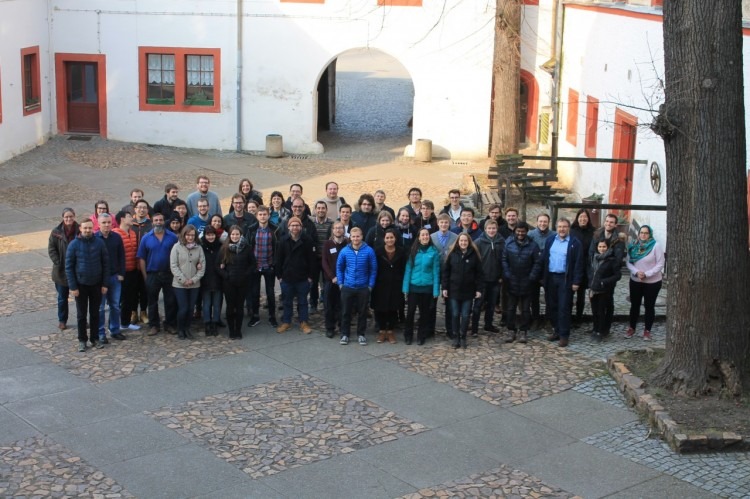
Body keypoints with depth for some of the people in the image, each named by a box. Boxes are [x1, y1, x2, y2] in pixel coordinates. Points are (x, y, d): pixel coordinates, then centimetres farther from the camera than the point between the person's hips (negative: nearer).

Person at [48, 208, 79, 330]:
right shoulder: (56, 232, -8)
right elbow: (51, 249, -5)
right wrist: (58, 263, -13)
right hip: (62, 271, 0)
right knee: (62, 297, 13)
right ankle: (62, 320, 25)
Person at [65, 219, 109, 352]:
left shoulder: (99, 243, -6)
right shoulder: (74, 245, -9)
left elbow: (105, 264, 0)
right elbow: (69, 267, -6)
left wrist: (104, 284, -2)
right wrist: (73, 287, -10)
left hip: (96, 284, 1)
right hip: (81, 285, -1)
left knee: (95, 313, 11)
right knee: (81, 314, 8)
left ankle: (94, 338, 23)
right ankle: (82, 340, 18)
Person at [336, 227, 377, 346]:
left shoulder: (369, 251, -9)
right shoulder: (344, 251, -4)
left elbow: (373, 269, -2)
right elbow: (339, 267, 7)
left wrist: (370, 285, -4)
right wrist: (340, 283, 3)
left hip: (363, 288, -1)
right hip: (347, 287, 1)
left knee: (362, 312, 8)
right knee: (346, 312, 7)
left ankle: (361, 334, 21)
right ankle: (345, 334, 18)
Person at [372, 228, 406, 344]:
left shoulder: (401, 252, 0)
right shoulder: (378, 251, -3)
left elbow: (403, 269, 1)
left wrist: (403, 284, -4)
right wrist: (373, 283, -7)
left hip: (395, 286, 1)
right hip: (381, 285, -1)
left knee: (393, 309, 6)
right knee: (380, 309, 3)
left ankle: (390, 331, 18)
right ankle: (382, 331, 18)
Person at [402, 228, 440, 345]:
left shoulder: (434, 252, -3)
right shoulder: (413, 251, 1)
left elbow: (436, 271, -2)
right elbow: (408, 269, 1)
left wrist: (436, 290, -6)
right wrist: (405, 287, -5)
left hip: (427, 287, 0)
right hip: (413, 286, 1)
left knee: (424, 312, 9)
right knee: (410, 311, 2)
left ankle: (421, 336, 20)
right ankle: (408, 336, 15)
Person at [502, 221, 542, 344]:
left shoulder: (532, 245, -7)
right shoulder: (509, 243, -4)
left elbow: (537, 263, -5)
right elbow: (504, 260, -2)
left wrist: (532, 277, -12)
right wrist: (506, 275, -10)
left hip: (526, 283, -1)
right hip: (512, 282, 1)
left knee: (526, 309, 9)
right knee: (511, 308, 8)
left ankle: (523, 331, 18)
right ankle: (511, 331, 18)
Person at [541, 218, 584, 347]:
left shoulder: (575, 243, -6)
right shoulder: (550, 240, 7)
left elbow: (578, 264, -7)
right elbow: (544, 259, 9)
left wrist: (576, 282, -12)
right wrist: (543, 277, 4)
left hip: (565, 279, -5)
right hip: (550, 278, 5)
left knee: (563, 308, -4)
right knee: (551, 306, 11)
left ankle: (564, 335, 2)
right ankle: (557, 331, 23)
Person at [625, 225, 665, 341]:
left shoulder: (656, 246, -13)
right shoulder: (634, 245, -1)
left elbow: (660, 265, -14)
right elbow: (629, 262, -1)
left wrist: (646, 274, -22)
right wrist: (636, 272, -19)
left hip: (652, 282, -3)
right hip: (635, 281, 3)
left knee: (649, 306, 6)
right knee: (634, 305, 13)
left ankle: (647, 331, 16)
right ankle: (631, 328, 26)